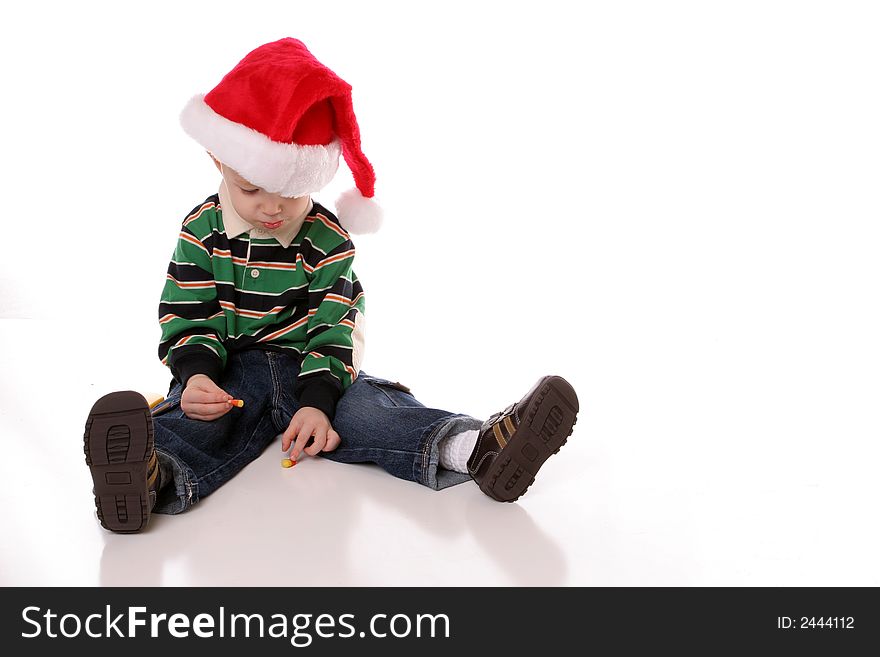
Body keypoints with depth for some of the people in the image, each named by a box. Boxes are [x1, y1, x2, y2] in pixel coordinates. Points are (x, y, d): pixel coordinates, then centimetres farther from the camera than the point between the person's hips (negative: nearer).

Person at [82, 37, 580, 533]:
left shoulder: (328, 239, -5)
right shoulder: (201, 231, -2)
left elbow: (331, 327, -9)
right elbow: (186, 316, -2)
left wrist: (317, 401, -23)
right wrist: (196, 373, -22)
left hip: (310, 364, 0)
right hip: (232, 368, 1)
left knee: (365, 408, -29)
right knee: (197, 418, -33)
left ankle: (474, 447, -52)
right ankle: (158, 474, -65)